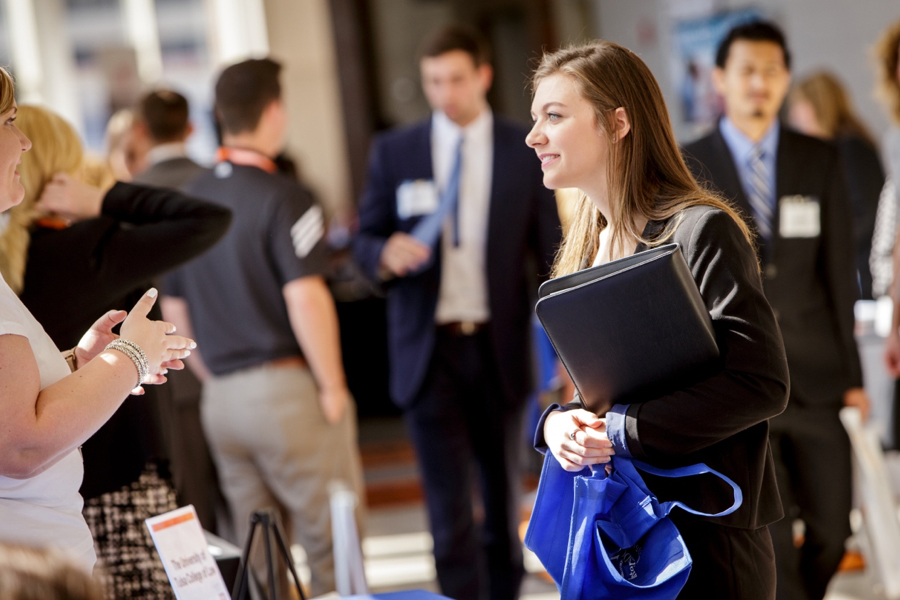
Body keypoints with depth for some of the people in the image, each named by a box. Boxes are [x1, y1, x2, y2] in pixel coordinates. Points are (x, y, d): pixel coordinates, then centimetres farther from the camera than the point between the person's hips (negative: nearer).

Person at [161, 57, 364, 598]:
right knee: (335, 550, 1)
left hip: (221, 395, 7)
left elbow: (176, 308, 15)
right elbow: (305, 297, -20)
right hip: (286, 387, -7)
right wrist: (332, 386, -11)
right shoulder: (283, 197, -12)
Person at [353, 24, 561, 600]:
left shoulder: (527, 152, 2)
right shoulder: (394, 153, 3)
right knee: (449, 506, -6)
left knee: (504, 498, 13)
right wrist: (386, 253, -17)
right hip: (429, 350, -1)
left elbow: (552, 255, 2)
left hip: (499, 350, 1)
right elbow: (366, 243, 8)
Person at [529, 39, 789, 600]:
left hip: (704, 536, -7)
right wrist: (557, 423, -6)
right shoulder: (585, 248, 13)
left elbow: (762, 383, -20)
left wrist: (621, 430, -20)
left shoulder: (700, 230, -12)